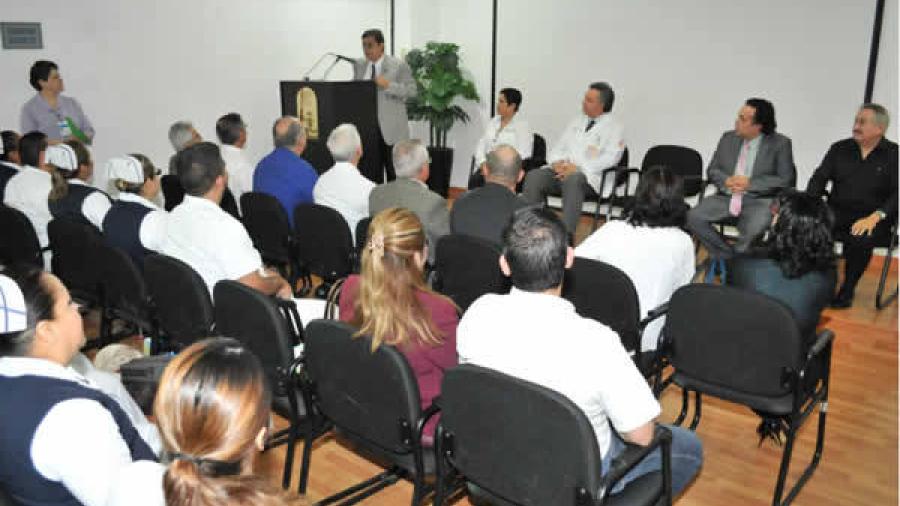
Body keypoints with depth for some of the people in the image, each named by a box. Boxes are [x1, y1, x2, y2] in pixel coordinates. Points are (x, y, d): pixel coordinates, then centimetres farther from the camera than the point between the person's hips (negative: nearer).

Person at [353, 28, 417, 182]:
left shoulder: (399, 65, -1)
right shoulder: (359, 65, 13)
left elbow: (411, 90, -7)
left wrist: (388, 85, -19)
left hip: (391, 129, -4)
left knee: (394, 174, 0)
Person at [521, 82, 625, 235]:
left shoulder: (613, 127, 4)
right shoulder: (576, 122, 23)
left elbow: (610, 157, -10)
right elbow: (558, 148, 21)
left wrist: (578, 168, -18)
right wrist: (557, 162, -3)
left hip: (590, 177, -5)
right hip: (562, 171, 6)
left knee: (573, 180, -39)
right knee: (533, 176, -22)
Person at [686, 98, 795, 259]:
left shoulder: (780, 144, 0)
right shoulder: (728, 138, 10)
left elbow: (785, 180, -5)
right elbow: (712, 170, 13)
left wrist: (750, 183, -15)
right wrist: (727, 180, -10)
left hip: (760, 200, -4)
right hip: (726, 197, 4)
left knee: (755, 228, -36)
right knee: (693, 217, -21)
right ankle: (727, 255, -3)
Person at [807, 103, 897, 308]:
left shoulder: (893, 155, 3)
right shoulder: (839, 149, 14)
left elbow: (895, 195, -6)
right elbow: (819, 179, 7)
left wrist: (875, 217, -22)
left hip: (872, 219, -3)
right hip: (837, 212, 3)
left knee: (860, 238, -35)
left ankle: (847, 290, -12)